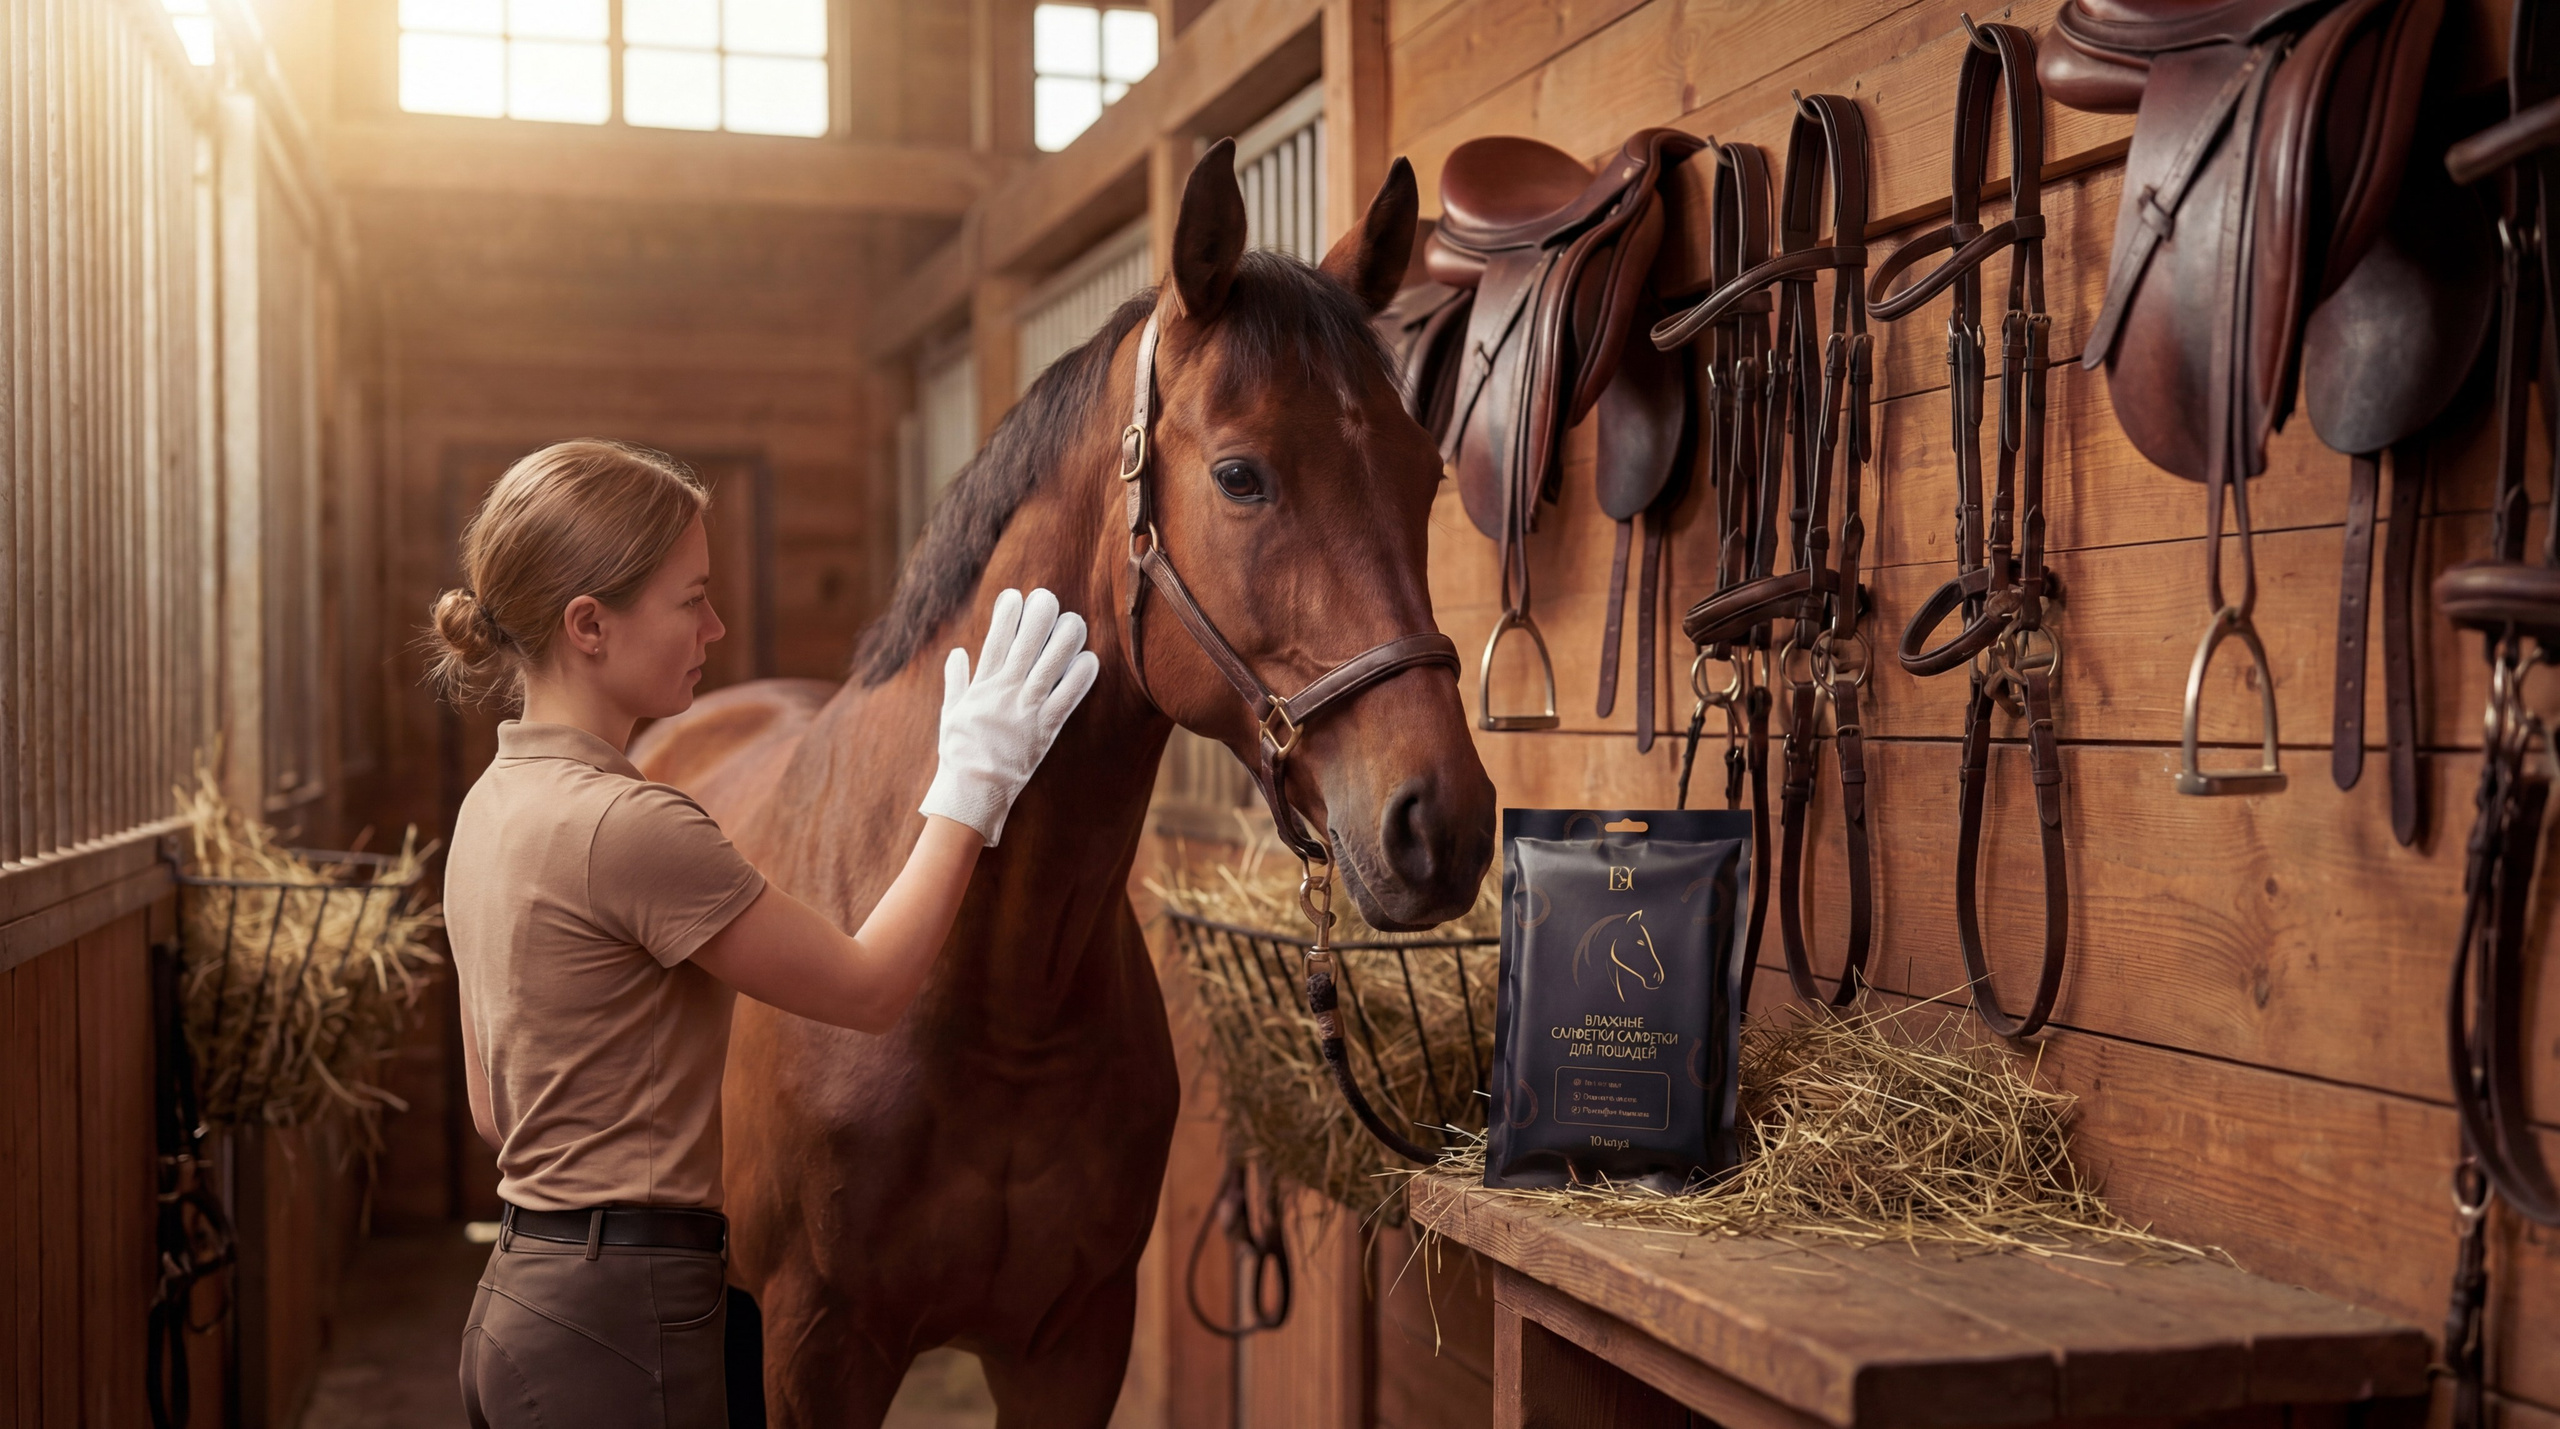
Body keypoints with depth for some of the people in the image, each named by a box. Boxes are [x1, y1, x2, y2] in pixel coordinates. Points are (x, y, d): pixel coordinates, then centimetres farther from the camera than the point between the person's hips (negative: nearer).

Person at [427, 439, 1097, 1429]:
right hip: (620, 1325, -9)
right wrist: (973, 782, -5)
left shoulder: (497, 804, 9)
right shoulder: (625, 825, -20)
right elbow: (870, 986, -12)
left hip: (521, 1305, 10)